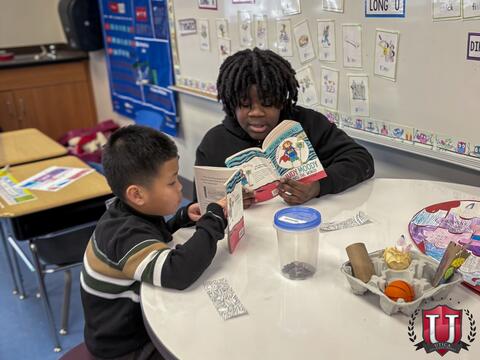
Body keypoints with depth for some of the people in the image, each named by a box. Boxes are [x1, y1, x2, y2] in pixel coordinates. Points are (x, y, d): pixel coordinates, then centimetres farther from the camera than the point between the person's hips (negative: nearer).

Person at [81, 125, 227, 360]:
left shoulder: (130, 212, -6)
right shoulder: (127, 236, -32)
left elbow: (154, 239, 17)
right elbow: (176, 273, -48)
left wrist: (183, 217, -3)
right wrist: (214, 219, -34)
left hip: (135, 320, 8)